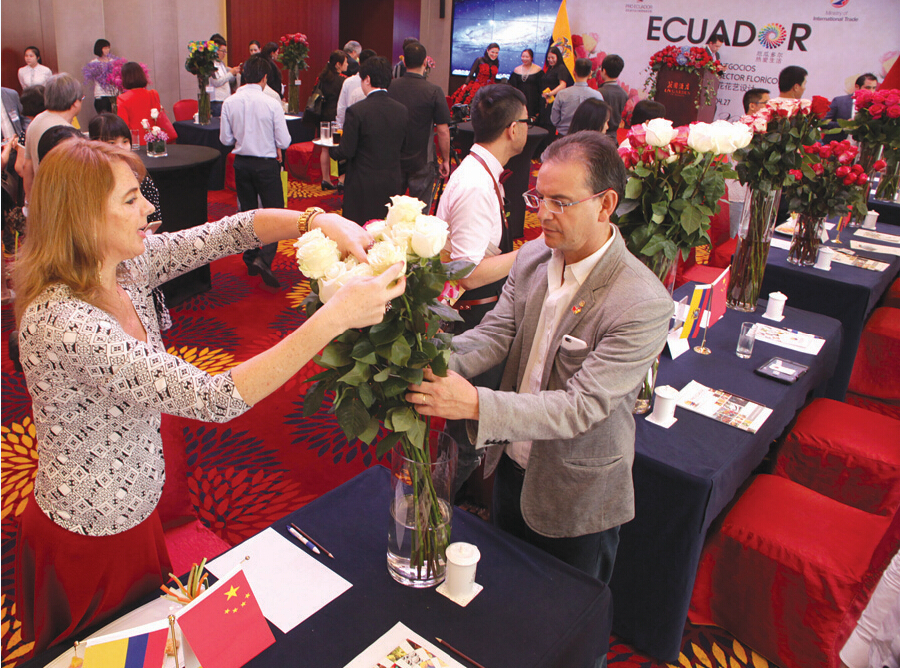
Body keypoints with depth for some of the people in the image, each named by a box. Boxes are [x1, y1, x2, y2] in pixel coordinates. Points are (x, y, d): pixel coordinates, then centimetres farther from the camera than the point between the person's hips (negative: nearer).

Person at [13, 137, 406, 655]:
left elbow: (230, 232, -6)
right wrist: (334, 318, -41)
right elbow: (214, 399, -39)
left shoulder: (122, 266, -8)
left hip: (132, 509, 7)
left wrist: (321, 220, -24)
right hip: (91, 543, -7)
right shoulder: (61, 322, -33)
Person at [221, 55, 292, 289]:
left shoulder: (230, 103, -5)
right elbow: (284, 141, -11)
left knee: (247, 211, 17)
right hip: (267, 163, -4)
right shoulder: (271, 103, -14)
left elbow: (225, 139, 0)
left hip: (241, 162, 4)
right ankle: (264, 259, -15)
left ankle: (250, 259, 27)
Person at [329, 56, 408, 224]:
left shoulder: (357, 111, -14)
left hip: (363, 186, -5)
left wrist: (330, 150, 10)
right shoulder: (402, 111, 1)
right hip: (393, 184, 5)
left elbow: (346, 152, -11)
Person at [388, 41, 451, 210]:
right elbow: (443, 131, -12)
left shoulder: (390, 87, -2)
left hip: (393, 160, 4)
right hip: (422, 163, -4)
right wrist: (445, 160, 1)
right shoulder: (434, 92, -13)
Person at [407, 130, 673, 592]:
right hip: (511, 466, 6)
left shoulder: (644, 303, -28)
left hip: (576, 499, -5)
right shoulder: (531, 257, -6)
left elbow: (582, 407, -32)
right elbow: (494, 334, -8)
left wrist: (476, 404, -42)